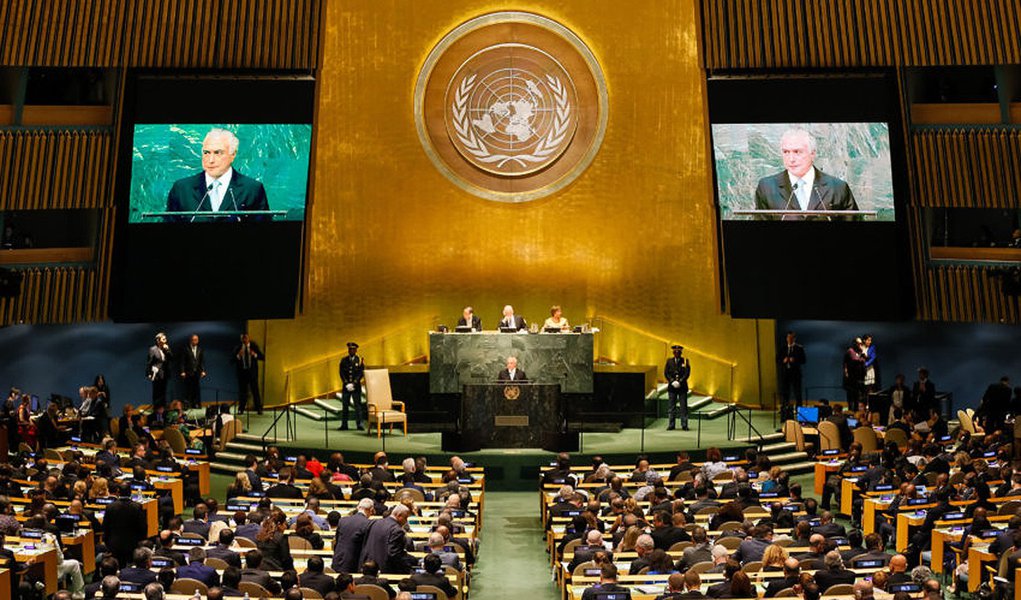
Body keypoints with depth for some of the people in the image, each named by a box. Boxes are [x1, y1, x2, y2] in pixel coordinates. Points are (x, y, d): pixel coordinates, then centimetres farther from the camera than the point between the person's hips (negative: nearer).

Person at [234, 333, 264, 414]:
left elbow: (263, 357, 0)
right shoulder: (237, 348, 6)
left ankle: (259, 409, 1)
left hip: (252, 372, -1)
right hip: (242, 372, 1)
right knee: (242, 391, 2)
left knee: (255, 390, -3)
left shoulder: (254, 346, 5)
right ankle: (241, 409, 11)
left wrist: (255, 355, -16)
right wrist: (238, 356, -17)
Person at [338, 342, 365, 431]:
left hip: (356, 386, -2)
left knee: (357, 405, -3)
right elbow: (341, 373, 3)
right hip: (346, 386, 2)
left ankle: (359, 424, -1)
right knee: (345, 405, 1)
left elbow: (361, 373, -4)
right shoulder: (343, 360, 6)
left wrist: (353, 383, -11)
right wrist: (347, 384, -8)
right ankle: (344, 425, 5)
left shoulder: (359, 360, 2)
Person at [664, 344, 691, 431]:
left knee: (683, 406, -1)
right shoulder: (669, 361, 8)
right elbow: (666, 373, 4)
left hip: (682, 386, -1)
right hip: (672, 387, 1)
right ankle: (671, 424, 7)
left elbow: (687, 373, -4)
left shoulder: (685, 361, 3)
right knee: (672, 407, 3)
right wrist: (672, 381, -9)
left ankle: (684, 425, 3)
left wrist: (680, 382, -13)